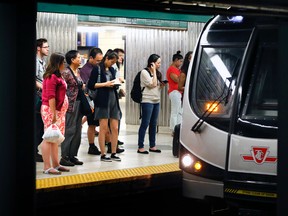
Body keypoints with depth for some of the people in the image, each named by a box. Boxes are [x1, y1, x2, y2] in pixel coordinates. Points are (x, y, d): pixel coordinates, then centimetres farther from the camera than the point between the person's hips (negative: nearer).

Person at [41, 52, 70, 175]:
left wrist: (58, 113, 14)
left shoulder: (57, 76, 16)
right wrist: (53, 114, -22)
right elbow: (50, 96, -19)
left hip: (59, 110, 10)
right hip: (51, 109, -10)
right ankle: (47, 167, -7)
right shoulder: (52, 77, -14)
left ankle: (56, 164, 18)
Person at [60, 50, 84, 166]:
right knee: (69, 130, -7)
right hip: (70, 104, -9)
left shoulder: (78, 71, 13)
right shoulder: (66, 72, -12)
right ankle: (64, 157, -1)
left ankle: (72, 155, 16)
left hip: (79, 103, 9)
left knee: (78, 130, 9)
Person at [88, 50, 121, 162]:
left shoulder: (112, 70, 17)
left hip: (113, 99, 6)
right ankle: (103, 154, 2)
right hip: (103, 100, -6)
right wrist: (105, 84, -13)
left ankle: (113, 153, 10)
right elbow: (90, 85, -7)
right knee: (103, 128, -3)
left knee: (115, 128, 3)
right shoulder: (97, 69, -3)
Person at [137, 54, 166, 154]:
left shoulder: (157, 73, 16)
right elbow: (152, 84, -16)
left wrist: (162, 85, 2)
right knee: (145, 124, -6)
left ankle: (152, 146, 15)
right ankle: (140, 147, -3)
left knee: (153, 124, 9)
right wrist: (154, 71, -11)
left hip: (156, 101, 8)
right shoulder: (145, 72, -8)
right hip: (147, 101, -8)